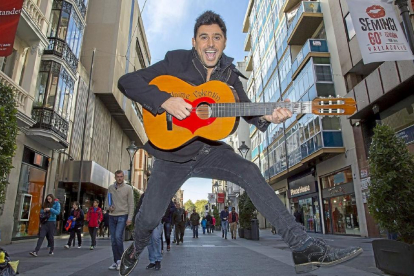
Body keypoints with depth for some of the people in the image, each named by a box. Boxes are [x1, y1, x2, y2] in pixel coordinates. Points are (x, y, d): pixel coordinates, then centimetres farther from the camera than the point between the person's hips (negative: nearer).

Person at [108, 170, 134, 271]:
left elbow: (131, 204, -6)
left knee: (118, 236, -17)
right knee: (113, 240, 7)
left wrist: (130, 218, -12)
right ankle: (116, 262, 18)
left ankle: (120, 259, 1)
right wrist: (109, 207, -3)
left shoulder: (128, 188, -5)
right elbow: (108, 200, 19)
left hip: (122, 216, -4)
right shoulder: (110, 188, 7)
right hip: (112, 216, 5)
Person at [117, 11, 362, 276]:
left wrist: (267, 116, -18)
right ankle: (137, 249, 33)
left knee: (249, 171, -22)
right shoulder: (176, 61, -6)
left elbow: (246, 109, 6)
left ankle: (303, 246, -18)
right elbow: (127, 81, -11)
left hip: (208, 150, 3)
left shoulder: (229, 74, 6)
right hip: (172, 152, -2)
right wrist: (165, 100, -27)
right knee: (149, 216, -7)